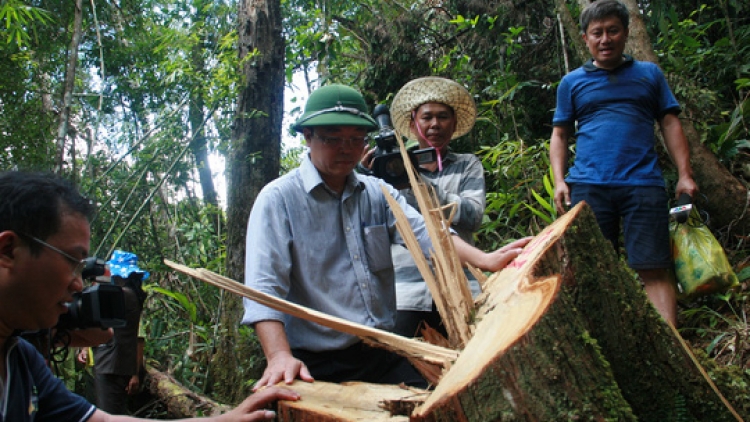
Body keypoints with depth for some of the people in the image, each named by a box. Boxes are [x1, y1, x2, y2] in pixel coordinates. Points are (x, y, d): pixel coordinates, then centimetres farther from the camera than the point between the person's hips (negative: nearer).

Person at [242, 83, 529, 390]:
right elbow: (264, 286, -15)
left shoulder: (378, 193, 10)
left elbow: (424, 232, -4)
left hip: (385, 356, 5)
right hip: (317, 367, -4)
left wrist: (483, 260, -23)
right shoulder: (278, 199, -6)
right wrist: (280, 357, -30)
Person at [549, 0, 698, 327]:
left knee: (654, 269, -7)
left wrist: (685, 174, 3)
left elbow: (670, 124, 14)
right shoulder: (572, 83, 16)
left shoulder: (649, 74, 17)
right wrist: (559, 180, 1)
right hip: (588, 185, 1)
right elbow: (560, 134, 15)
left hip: (643, 184, 0)